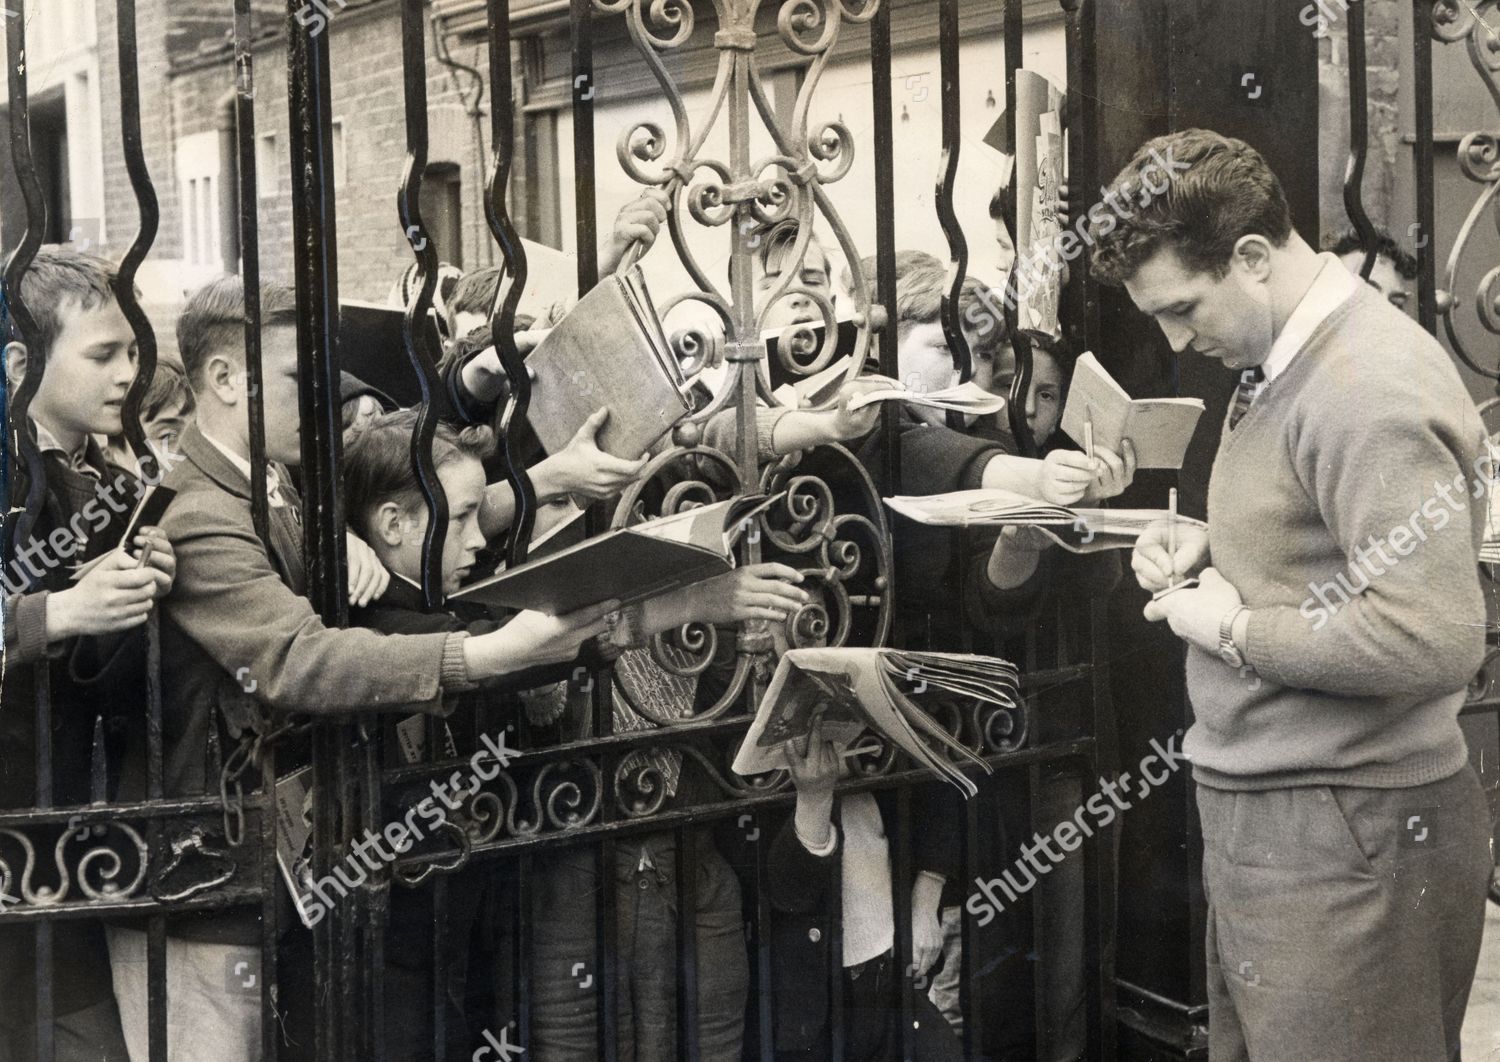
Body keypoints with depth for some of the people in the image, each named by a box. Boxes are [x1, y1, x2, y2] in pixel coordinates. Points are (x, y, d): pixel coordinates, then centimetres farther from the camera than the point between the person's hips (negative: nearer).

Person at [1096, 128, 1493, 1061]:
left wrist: (1237, 630, -16)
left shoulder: (1369, 385, -20)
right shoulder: (1278, 363, 11)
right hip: (1261, 811, 9)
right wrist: (1208, 548, 7)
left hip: (1343, 837, -9)